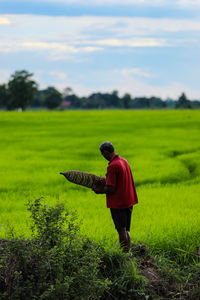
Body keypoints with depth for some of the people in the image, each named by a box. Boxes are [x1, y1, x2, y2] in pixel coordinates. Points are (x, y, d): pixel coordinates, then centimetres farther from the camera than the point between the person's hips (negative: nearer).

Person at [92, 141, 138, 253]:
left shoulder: (112, 166, -20)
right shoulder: (124, 161, 8)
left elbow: (111, 189, -21)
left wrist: (100, 190, -4)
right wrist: (106, 180, 19)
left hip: (118, 203, -9)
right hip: (129, 201, 9)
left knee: (122, 231, -2)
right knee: (126, 230, 14)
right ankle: (128, 252, 18)